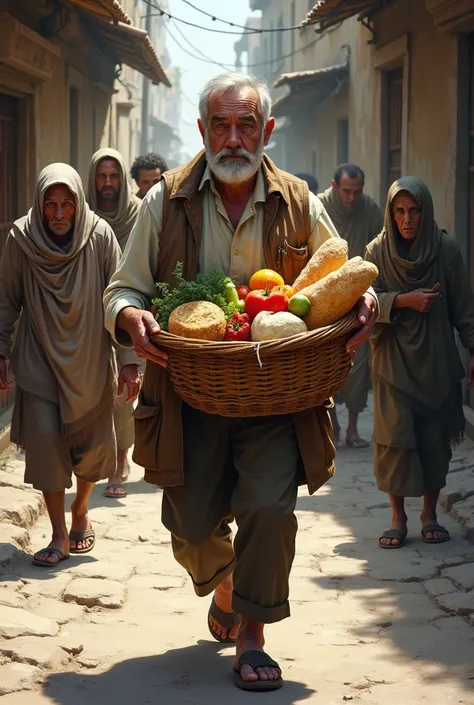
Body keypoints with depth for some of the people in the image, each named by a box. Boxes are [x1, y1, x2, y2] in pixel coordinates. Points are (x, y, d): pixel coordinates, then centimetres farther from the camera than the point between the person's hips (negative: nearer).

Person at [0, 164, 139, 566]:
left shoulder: (99, 236, -12)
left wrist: (128, 359, -9)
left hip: (90, 360, 0)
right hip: (39, 359, 0)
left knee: (94, 444, 8)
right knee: (44, 439, -8)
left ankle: (80, 511, 36)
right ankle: (60, 536, 3)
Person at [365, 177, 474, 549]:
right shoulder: (377, 251, -3)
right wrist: (404, 300, -19)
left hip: (437, 360, 0)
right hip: (393, 360, 0)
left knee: (435, 437, 4)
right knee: (395, 437, -4)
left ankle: (430, 513, 18)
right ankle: (398, 516, 8)